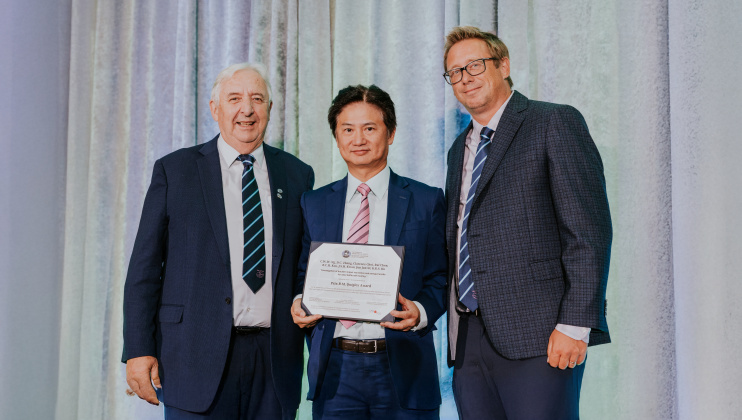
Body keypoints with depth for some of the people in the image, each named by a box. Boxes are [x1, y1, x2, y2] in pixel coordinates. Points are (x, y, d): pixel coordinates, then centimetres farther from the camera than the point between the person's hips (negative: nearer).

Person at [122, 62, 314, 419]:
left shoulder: (297, 176, 11)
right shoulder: (174, 171, 5)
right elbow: (144, 267, 2)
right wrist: (138, 349, -5)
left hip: (276, 363, 2)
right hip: (197, 361, -2)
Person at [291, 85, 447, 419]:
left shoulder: (427, 201, 4)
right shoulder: (314, 204, 12)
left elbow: (439, 278, 4)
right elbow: (304, 274, 16)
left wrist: (420, 312, -15)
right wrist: (300, 303, -5)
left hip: (402, 370, -2)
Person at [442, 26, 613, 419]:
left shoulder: (555, 124, -1)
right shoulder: (460, 149, 22)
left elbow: (588, 229, -9)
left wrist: (574, 325, -16)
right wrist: (454, 325, 11)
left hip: (537, 339, -6)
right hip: (469, 341, 6)